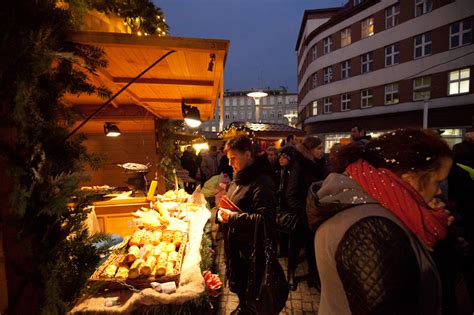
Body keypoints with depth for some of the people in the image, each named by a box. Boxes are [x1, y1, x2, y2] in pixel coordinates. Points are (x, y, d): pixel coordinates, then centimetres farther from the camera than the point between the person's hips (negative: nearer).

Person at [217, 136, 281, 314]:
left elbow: (266, 219, -29)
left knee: (247, 290, 11)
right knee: (236, 282, 26)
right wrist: (224, 211, -2)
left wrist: (233, 218, -25)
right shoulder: (239, 177, 6)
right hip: (233, 244, 9)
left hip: (249, 248, -8)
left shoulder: (261, 181, -23)